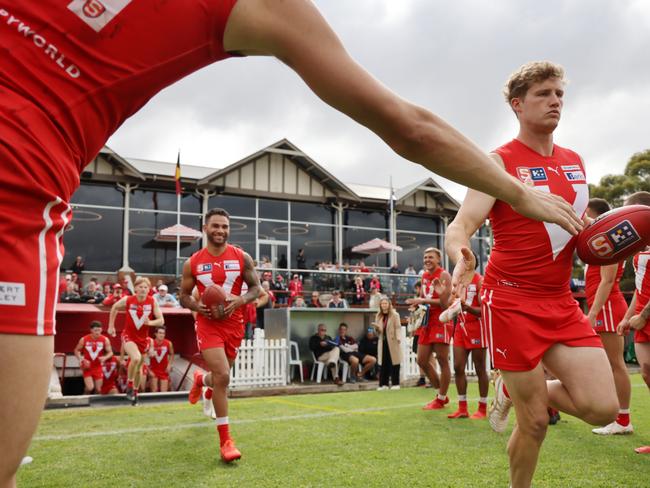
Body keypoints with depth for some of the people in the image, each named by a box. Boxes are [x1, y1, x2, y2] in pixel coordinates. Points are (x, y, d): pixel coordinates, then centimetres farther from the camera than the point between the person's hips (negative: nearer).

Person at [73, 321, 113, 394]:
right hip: (87, 366, -2)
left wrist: (105, 357, -24)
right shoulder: (84, 339, -11)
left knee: (98, 390, 3)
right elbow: (76, 350, 1)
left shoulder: (105, 340, -9)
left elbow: (110, 352, -2)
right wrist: (82, 360, -15)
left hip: (98, 367, 2)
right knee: (90, 388, -16)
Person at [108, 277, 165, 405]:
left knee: (139, 368, 14)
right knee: (136, 358, -29)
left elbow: (161, 321, -10)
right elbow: (114, 308, 7)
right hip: (128, 336, -2)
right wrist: (111, 326, 8)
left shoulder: (153, 302, -12)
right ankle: (129, 385, -6)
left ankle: (135, 392, 36)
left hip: (143, 338, 3)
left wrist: (150, 322, -29)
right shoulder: (127, 300, -13)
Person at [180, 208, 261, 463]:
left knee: (220, 376, 17)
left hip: (234, 323, 2)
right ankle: (225, 440, -6)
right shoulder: (192, 263, -2)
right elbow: (184, 296, 7)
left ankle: (201, 379, 58)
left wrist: (240, 300, -18)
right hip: (208, 324, -2)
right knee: (223, 376, -18)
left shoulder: (242, 258, -2)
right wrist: (197, 306, -15)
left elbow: (256, 288, 3)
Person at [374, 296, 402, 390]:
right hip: (383, 342, 4)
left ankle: (395, 383, 4)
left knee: (394, 362, -2)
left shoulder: (395, 315, -1)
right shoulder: (378, 316, 14)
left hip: (392, 342, -4)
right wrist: (377, 328, -6)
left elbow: (398, 327, -8)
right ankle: (383, 384, 8)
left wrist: (398, 337, -24)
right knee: (383, 364, 3)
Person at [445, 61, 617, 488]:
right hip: (513, 303, -6)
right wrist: (462, 257, -40)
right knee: (535, 423, 0)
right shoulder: (499, 163, -7)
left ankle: (514, 390, 21)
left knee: (603, 408, -4)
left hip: (562, 304, 6)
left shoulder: (576, 162, 13)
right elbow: (460, 226, -17)